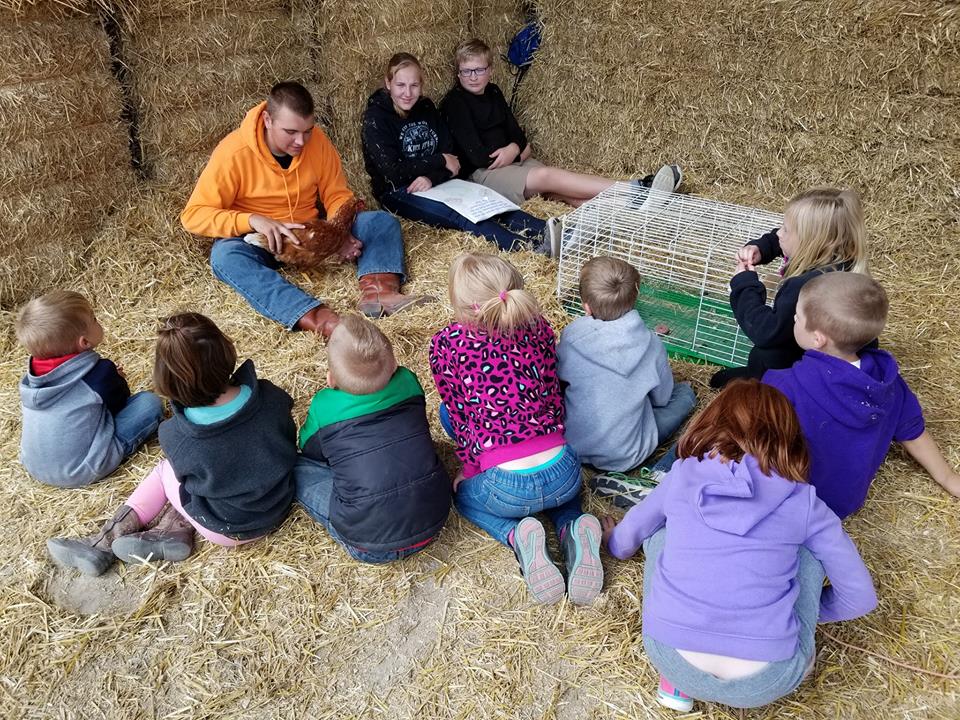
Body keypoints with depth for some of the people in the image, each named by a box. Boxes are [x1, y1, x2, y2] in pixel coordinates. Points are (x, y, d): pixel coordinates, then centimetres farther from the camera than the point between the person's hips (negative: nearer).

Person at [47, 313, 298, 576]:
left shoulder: (176, 436, -25)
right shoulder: (272, 397, -22)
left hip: (229, 531, -3)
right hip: (277, 511, 3)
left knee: (165, 470, 19)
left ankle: (103, 544, 22)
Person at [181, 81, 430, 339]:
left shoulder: (316, 141, -7)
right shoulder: (234, 153, -17)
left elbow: (337, 195, 0)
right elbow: (193, 214, -18)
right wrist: (252, 220, -33)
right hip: (259, 241, -3)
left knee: (383, 221, -14)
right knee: (225, 254, -38)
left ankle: (377, 291, -45)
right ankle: (314, 317, -57)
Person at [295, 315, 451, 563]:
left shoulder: (325, 408, -13)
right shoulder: (408, 383, -5)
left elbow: (309, 448, 9)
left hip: (370, 546, -3)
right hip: (433, 525, 3)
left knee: (296, 466, 7)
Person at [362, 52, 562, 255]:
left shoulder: (426, 108, 9)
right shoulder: (375, 119, -8)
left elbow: (451, 155, 4)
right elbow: (393, 172, -16)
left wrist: (432, 178, -17)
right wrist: (441, 161, -10)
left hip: (436, 184, 7)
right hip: (398, 193, -6)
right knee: (458, 215, -31)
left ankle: (544, 231, -38)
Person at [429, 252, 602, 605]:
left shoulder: (446, 344, -4)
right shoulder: (538, 327, 4)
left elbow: (459, 414, 4)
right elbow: (552, 397, 12)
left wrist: (471, 469, 17)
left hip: (505, 488, -3)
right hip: (564, 474, 3)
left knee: (463, 493, 32)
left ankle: (517, 535, 2)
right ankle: (573, 530, 7)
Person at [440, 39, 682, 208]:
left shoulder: (493, 93, 14)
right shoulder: (454, 104, -9)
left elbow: (515, 131, 13)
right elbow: (476, 155, -16)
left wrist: (514, 148, -11)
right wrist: (519, 151, -7)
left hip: (512, 159, 7)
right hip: (483, 171, -7)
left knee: (562, 192, -17)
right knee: (547, 176, -26)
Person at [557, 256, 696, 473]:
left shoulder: (571, 338, -16)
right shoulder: (651, 346, -16)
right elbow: (661, 398, 1)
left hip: (572, 446, 1)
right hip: (625, 458, -1)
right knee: (685, 392, 16)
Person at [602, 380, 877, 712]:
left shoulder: (682, 475, 9)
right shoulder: (804, 502, 5)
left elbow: (628, 537, 27)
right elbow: (861, 598, 14)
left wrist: (616, 543, 52)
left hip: (672, 661, 1)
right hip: (763, 682, 0)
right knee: (809, 551, 19)